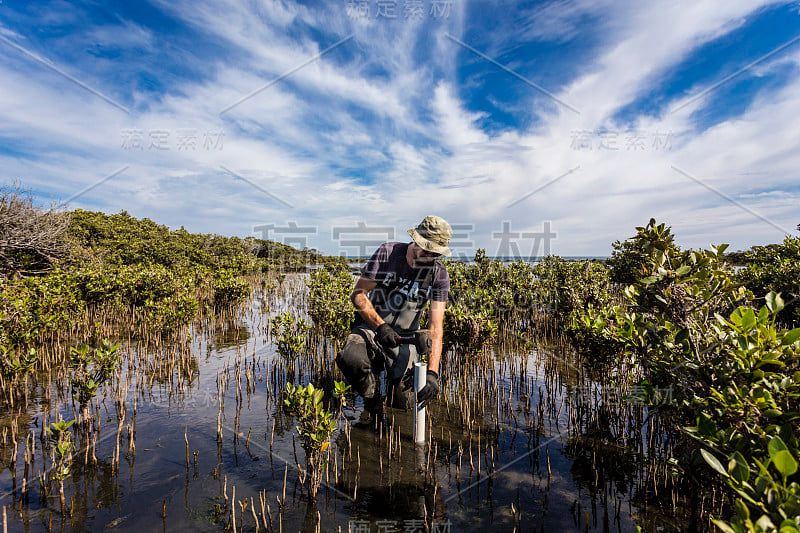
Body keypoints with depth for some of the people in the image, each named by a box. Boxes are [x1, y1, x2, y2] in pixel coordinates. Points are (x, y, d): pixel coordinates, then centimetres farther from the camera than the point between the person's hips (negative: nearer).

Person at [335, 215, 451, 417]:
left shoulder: (439, 274, -8)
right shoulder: (388, 252, -11)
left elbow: (436, 326, -15)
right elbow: (358, 294, -11)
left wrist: (433, 372, -27)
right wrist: (381, 326, -25)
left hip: (405, 337, 1)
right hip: (371, 326, 0)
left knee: (402, 404, -7)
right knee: (349, 359, -33)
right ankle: (373, 397, 1)